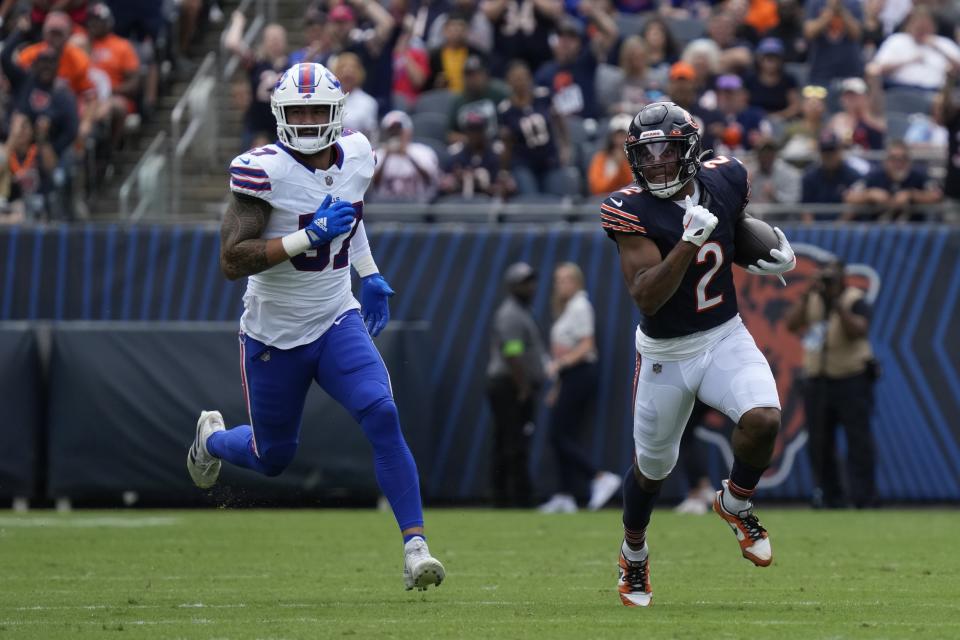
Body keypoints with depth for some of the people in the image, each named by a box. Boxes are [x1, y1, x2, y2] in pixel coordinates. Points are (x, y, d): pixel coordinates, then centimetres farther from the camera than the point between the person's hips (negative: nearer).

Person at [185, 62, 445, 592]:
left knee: (382, 417, -21)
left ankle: (415, 544, -19)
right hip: (273, 335, -3)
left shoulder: (356, 157, -3)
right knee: (273, 458, 13)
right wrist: (309, 237, -33)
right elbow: (232, 261, -27)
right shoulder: (263, 171, -21)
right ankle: (212, 437, 48)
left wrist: (370, 275, 15)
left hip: (337, 322, 3)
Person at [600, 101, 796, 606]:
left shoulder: (725, 181, -7)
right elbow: (646, 298, -29)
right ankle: (633, 554, 44)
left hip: (725, 338, 2)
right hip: (665, 355, -2)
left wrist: (775, 256, -3)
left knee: (762, 420, -25)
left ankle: (735, 503, 8)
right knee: (651, 467, 13)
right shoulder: (631, 212, -20)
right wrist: (689, 242, -39)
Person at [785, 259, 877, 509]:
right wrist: (807, 295, -12)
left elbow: (858, 330, -19)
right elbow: (792, 324, -4)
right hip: (817, 382, 5)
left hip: (851, 380, -5)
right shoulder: (811, 300, 11)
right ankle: (828, 496, 13)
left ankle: (864, 498, -9)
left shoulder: (855, 300, -3)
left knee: (858, 440, -9)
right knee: (819, 442, 6)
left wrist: (837, 304, -24)